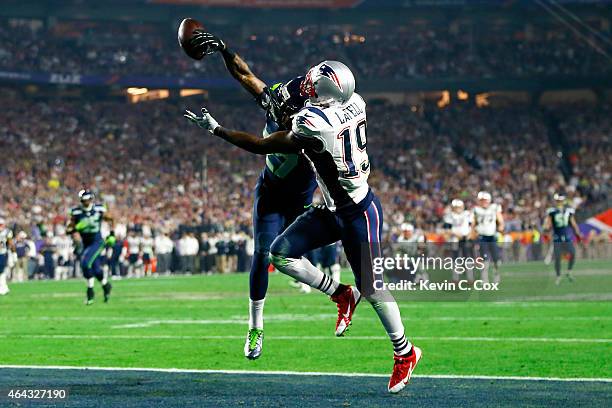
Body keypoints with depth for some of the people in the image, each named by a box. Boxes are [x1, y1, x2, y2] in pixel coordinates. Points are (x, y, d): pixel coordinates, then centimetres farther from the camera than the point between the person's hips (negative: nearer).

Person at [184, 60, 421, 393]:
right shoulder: (354, 103, -8)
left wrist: (215, 129, -10)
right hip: (333, 209, 8)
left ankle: (405, 353, 22)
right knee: (281, 254, 0)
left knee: (371, 289, 4)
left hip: (359, 214, -8)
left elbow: (261, 146, -19)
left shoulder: (314, 126, -30)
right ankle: (342, 296, 17)